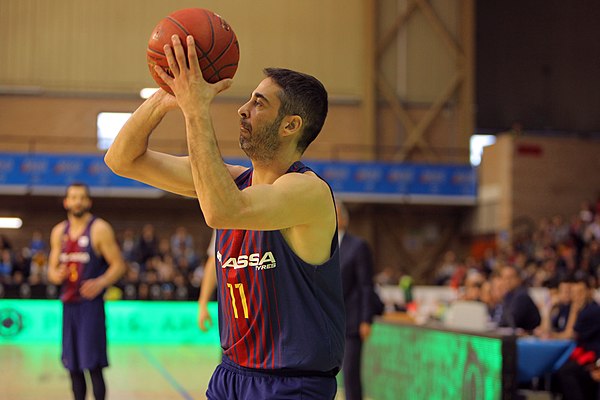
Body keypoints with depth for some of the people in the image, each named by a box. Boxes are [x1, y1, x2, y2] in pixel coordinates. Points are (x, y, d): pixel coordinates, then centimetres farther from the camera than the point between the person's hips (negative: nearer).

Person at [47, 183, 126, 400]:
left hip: (91, 303, -5)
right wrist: (56, 276, -8)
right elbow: (52, 268, 17)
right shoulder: (59, 232, 11)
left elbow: (118, 265, -7)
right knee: (73, 366, 9)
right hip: (68, 303, 5)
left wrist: (100, 283, -24)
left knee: (93, 365, -8)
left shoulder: (100, 229, -6)